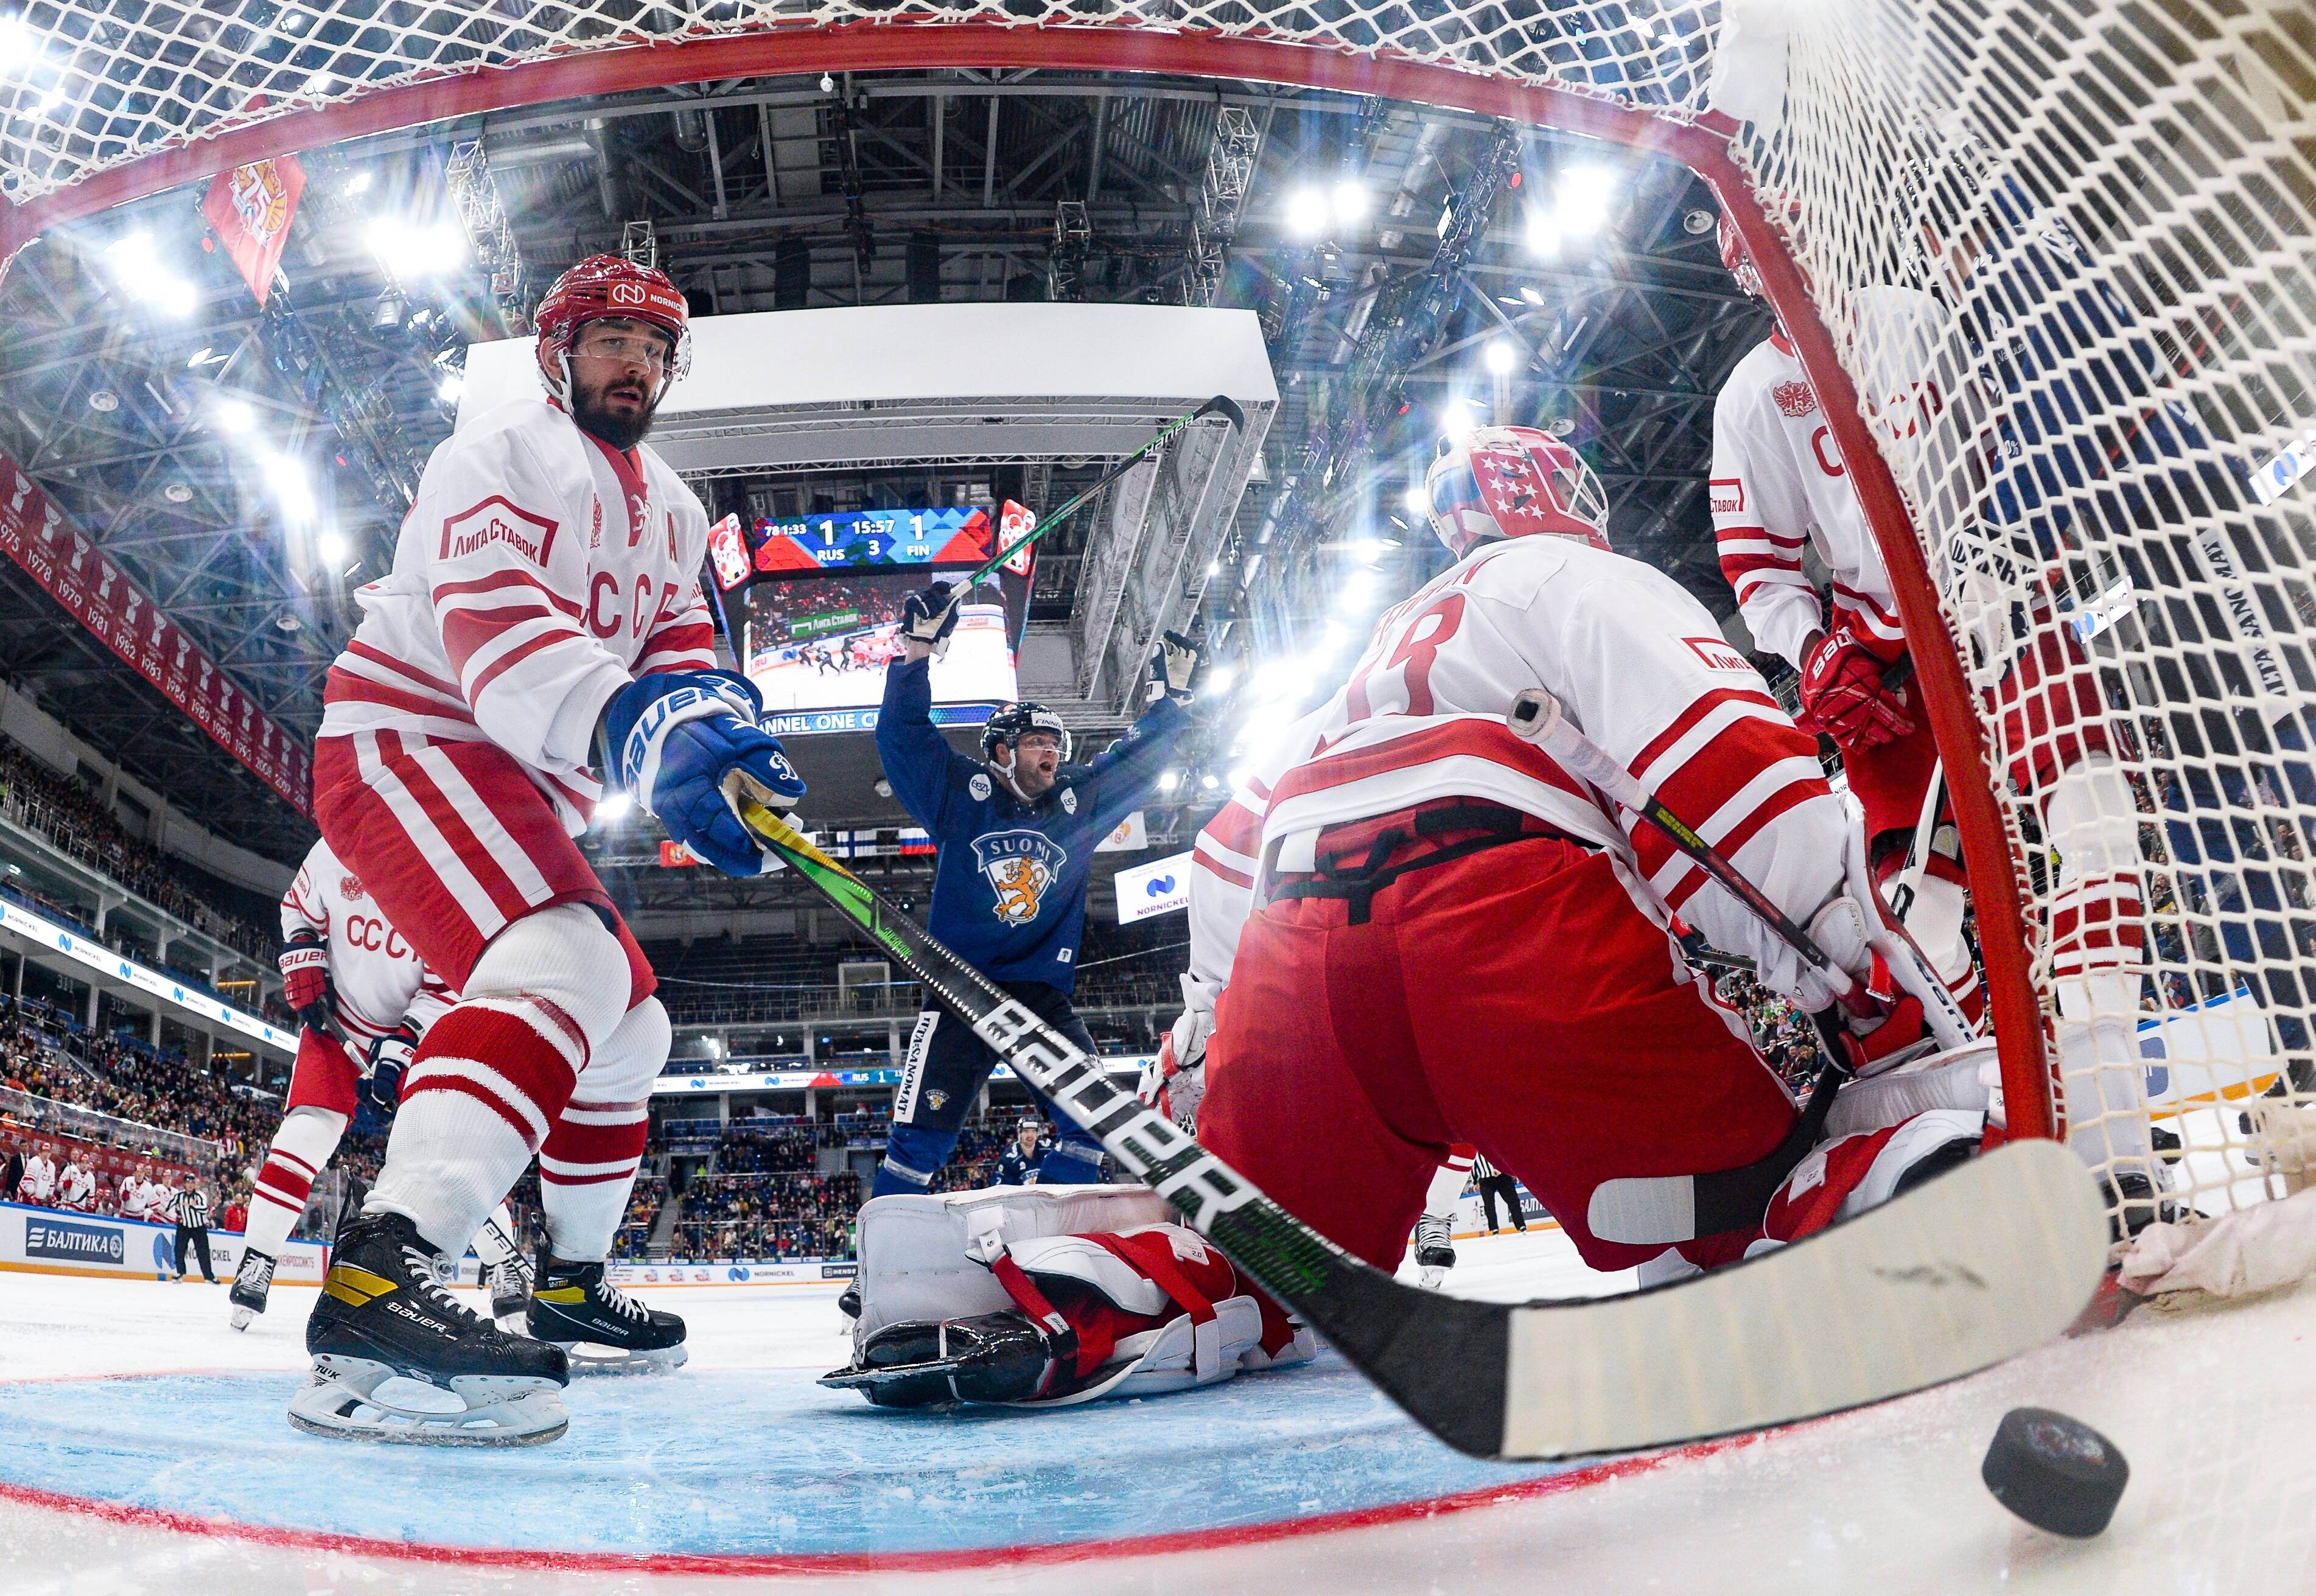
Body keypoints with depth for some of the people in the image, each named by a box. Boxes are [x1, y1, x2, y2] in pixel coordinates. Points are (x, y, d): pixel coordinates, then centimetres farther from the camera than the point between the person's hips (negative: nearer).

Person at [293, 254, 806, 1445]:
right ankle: (378, 1282, -44)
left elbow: (679, 642, 7)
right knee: (568, 963, -34)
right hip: (403, 741, -10)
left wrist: (723, 725, -18)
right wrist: (635, 730, -45)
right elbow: (489, 624, -27)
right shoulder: (505, 450, -10)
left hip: (521, 793, 10)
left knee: (629, 1025, 13)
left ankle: (571, 1283, 27)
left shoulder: (672, 510, 18)